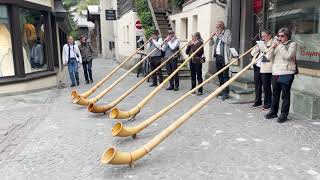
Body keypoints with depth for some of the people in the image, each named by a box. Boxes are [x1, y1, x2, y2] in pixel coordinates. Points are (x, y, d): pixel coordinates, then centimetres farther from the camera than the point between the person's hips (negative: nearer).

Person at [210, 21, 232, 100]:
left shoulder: (227, 32, 1)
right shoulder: (216, 34, 17)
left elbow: (228, 41, -16)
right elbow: (210, 44, 17)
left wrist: (220, 35, -14)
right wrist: (212, 37, 0)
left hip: (224, 57, -6)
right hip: (217, 56, 6)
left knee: (225, 75, -7)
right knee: (219, 74, 11)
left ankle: (226, 93, -5)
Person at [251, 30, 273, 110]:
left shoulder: (273, 44, -4)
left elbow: (269, 56, -16)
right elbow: (252, 53, 13)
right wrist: (258, 47, -1)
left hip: (266, 69, -7)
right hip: (257, 67, 7)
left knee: (266, 86, -2)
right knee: (257, 85, 10)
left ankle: (267, 104, 8)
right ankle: (257, 102, 21)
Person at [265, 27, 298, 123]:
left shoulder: (292, 44, 2)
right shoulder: (277, 44, 18)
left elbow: (288, 56, -15)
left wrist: (281, 46, -10)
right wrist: (273, 47, -2)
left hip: (286, 73, -5)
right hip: (275, 73, 6)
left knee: (285, 95, -2)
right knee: (275, 94, 12)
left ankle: (284, 114, 4)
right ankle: (273, 112, 22)